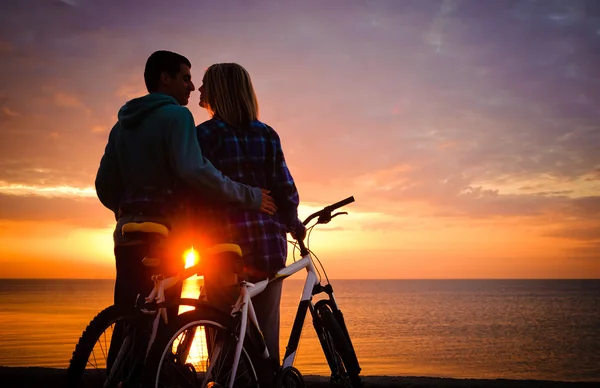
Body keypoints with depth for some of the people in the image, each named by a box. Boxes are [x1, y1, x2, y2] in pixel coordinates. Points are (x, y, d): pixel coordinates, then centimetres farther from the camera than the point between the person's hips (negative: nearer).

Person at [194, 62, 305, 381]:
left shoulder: (204, 134, -3)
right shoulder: (267, 135, 7)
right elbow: (285, 190, 3)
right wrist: (293, 226, 20)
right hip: (268, 247, 3)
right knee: (265, 338, 10)